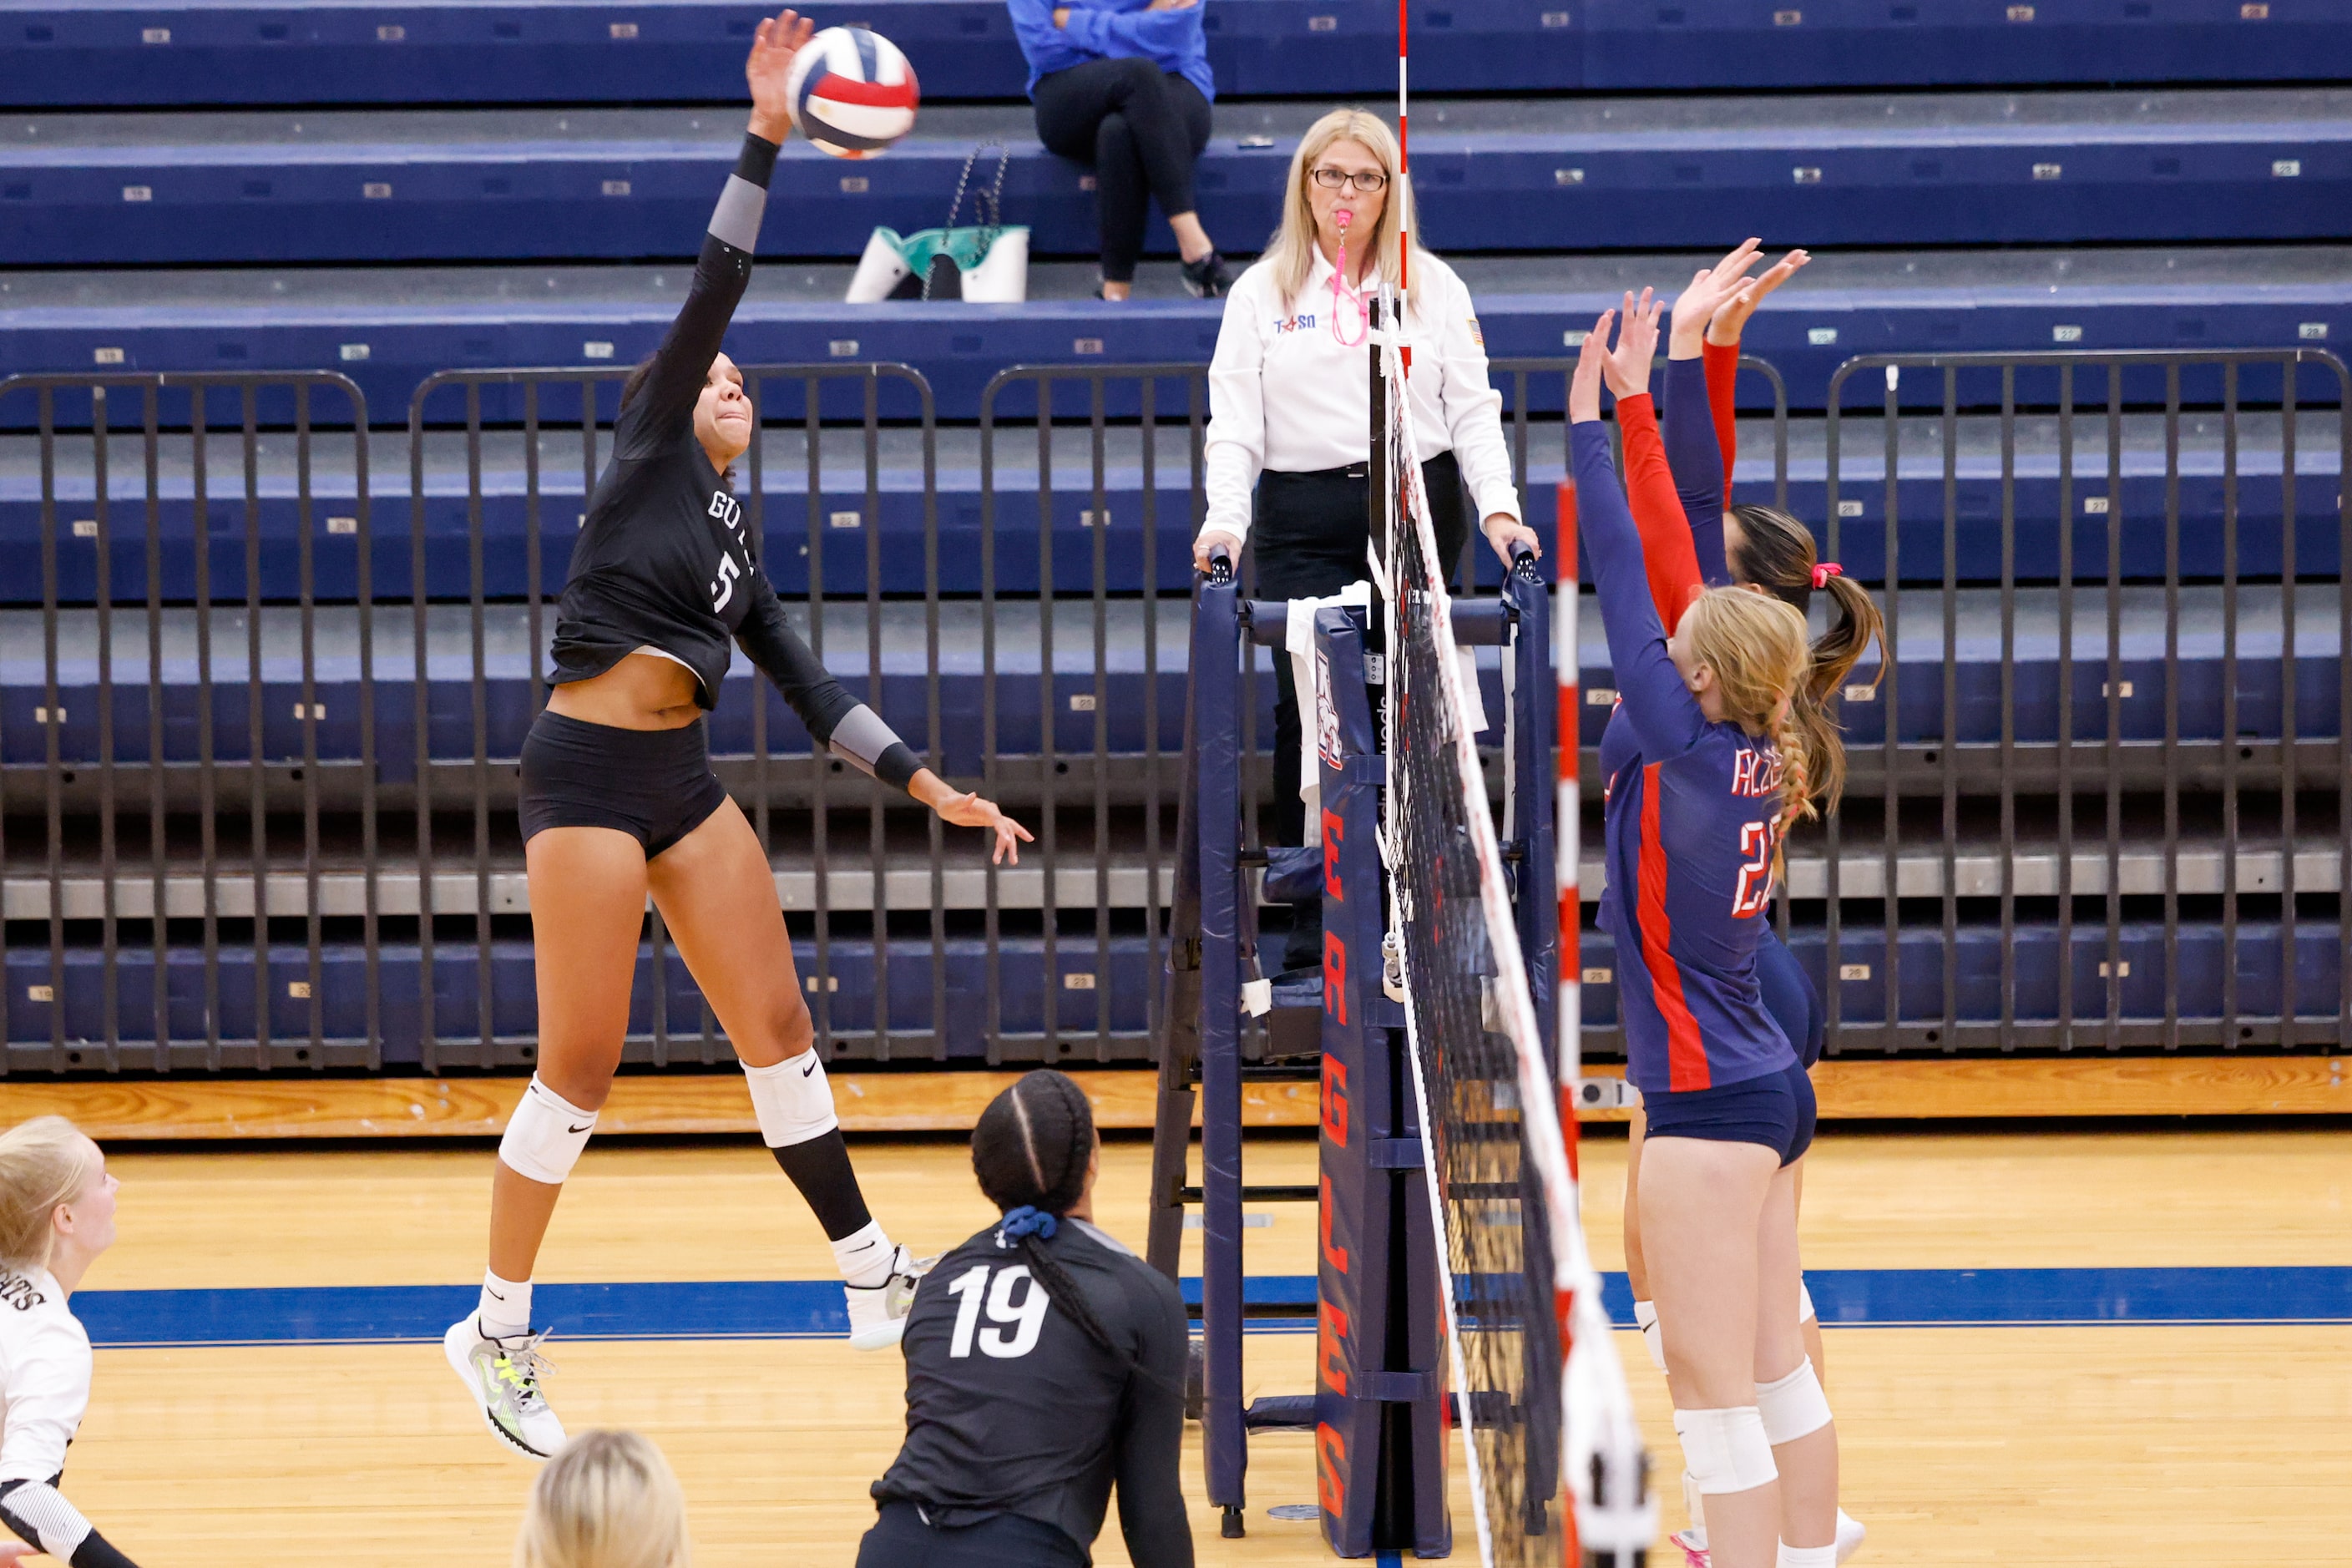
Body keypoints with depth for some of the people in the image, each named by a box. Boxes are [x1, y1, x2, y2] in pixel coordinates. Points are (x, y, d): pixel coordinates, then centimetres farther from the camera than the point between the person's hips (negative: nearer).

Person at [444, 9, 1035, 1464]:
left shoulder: (737, 538, 19)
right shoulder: (648, 458, 0)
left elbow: (807, 685, 19)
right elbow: (711, 294, -8)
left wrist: (931, 784, 13)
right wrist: (762, 144, -13)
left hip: (684, 783, 7)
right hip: (589, 777, -7)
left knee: (778, 1025, 8)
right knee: (582, 1066, -6)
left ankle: (876, 1279, 17)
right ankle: (498, 1332, 4)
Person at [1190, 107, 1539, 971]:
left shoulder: (1433, 285, 10)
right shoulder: (1263, 292, 8)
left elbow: (1473, 407, 6)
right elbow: (1233, 421, 3)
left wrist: (1498, 505, -8)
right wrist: (1224, 518, -13)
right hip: (1305, 519, -1)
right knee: (1309, 710, -7)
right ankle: (1314, 923, -3)